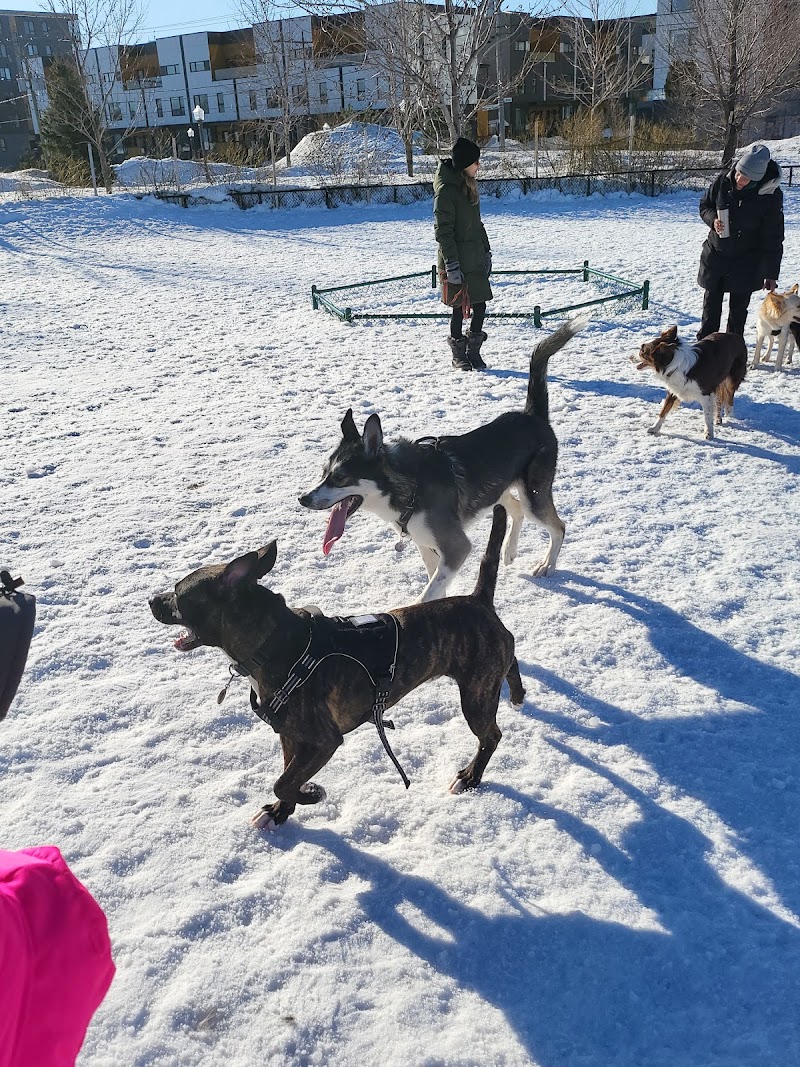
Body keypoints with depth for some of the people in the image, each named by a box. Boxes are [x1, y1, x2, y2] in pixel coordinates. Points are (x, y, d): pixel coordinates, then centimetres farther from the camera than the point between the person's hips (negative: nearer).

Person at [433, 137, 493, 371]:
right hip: (457, 262, -8)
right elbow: (442, 230, -16)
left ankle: (473, 350, 22)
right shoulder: (446, 190, -14)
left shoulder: (468, 186, 13)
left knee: (480, 304, 7)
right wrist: (451, 264, -19)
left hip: (475, 259, 8)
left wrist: (486, 251, 19)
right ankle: (458, 354, 18)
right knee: (459, 307, 2)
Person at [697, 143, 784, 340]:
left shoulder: (771, 195, -18)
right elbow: (704, 206, 7)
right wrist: (712, 220, -16)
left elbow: (773, 238, -13)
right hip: (716, 255, 3)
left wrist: (771, 273, -12)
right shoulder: (723, 182, -12)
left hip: (746, 263, -2)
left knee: (738, 309, 7)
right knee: (711, 304, 12)